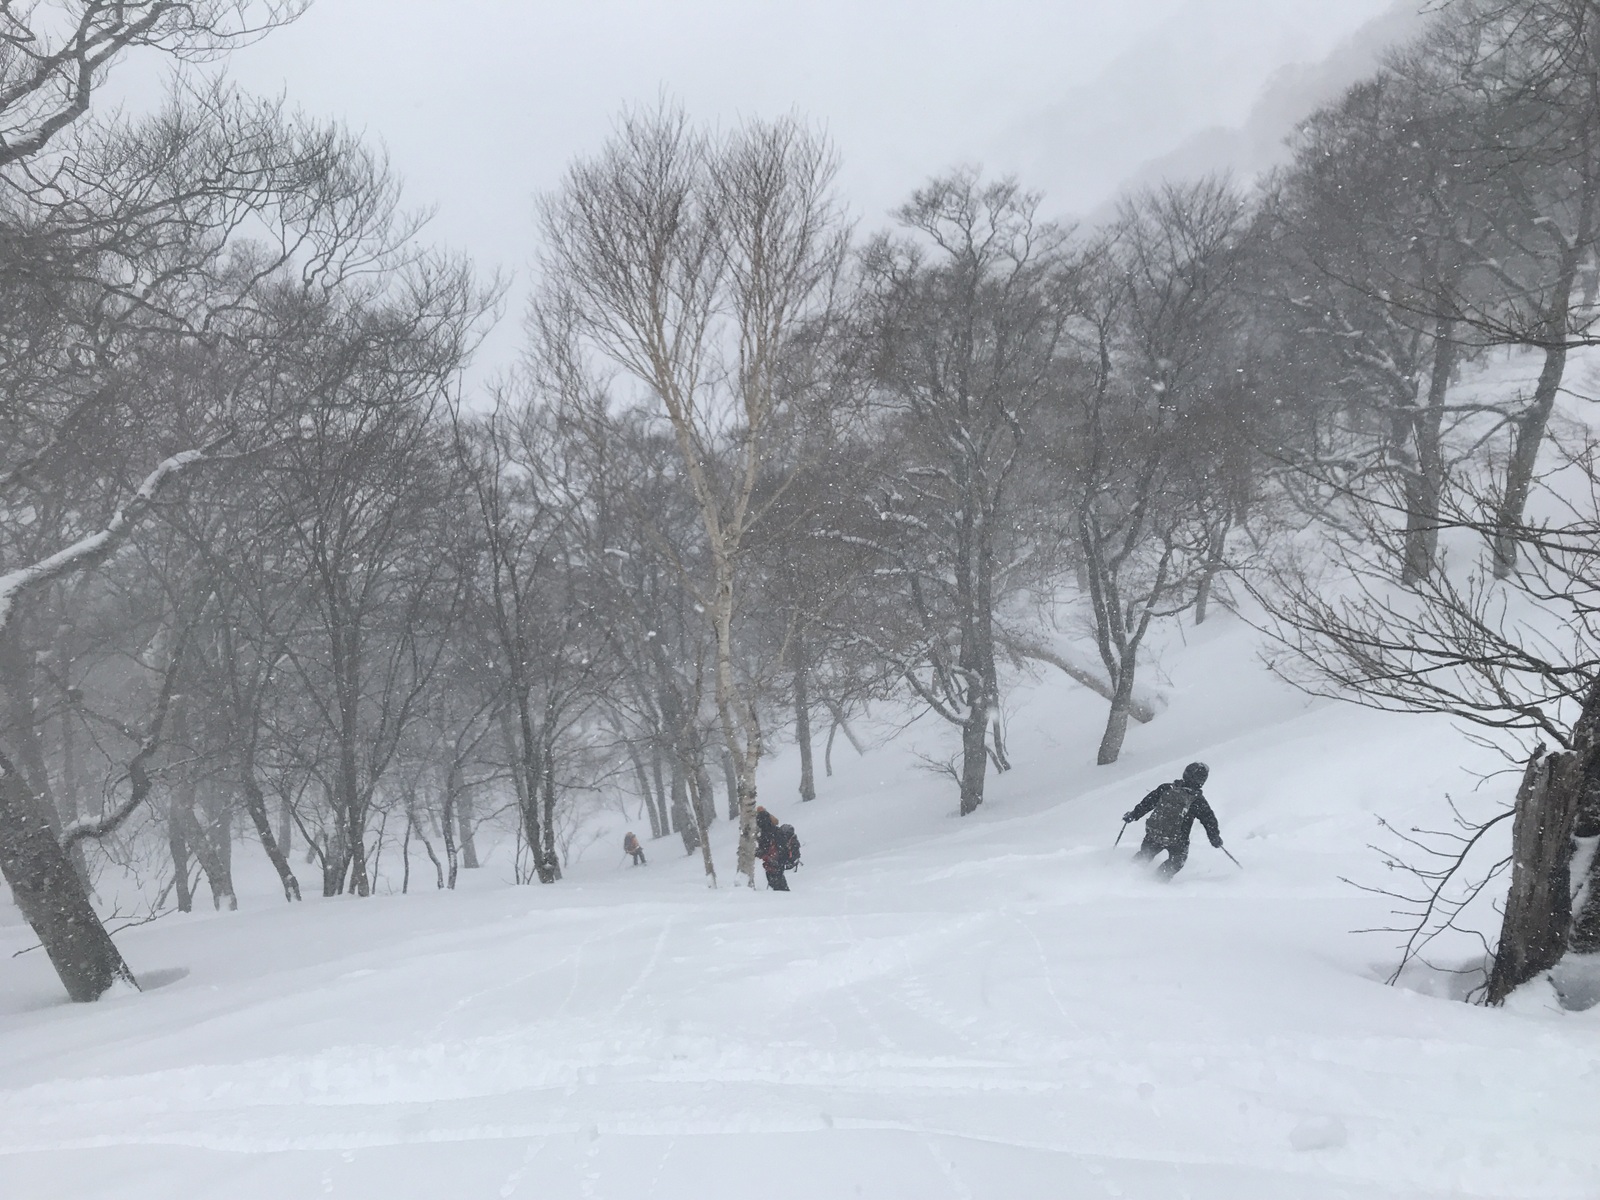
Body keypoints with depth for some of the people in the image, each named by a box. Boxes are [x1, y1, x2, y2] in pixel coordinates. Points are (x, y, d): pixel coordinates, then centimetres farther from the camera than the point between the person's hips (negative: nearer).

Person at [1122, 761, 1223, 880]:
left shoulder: (1167, 788, 0)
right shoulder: (1198, 800, -7)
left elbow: (1147, 802, 6)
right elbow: (1209, 819, 1)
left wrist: (1133, 815, 18)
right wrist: (1215, 838, 17)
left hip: (1153, 833, 3)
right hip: (1176, 840, -3)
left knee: (1146, 854, 27)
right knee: (1178, 859, 24)